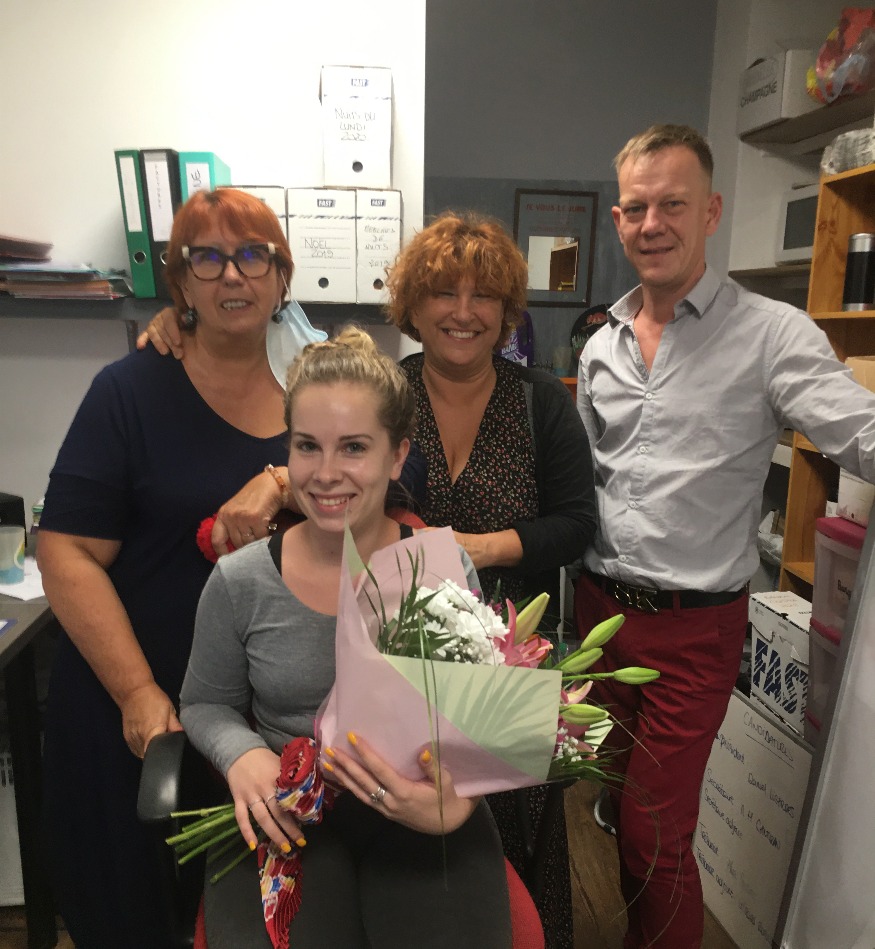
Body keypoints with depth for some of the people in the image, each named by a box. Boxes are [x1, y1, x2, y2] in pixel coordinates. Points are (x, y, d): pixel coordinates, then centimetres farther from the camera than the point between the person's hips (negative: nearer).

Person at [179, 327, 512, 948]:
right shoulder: (239, 583, -6)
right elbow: (207, 703, 9)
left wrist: (453, 807, -21)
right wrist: (241, 754, -12)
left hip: (422, 819, 1)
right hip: (287, 821, 0)